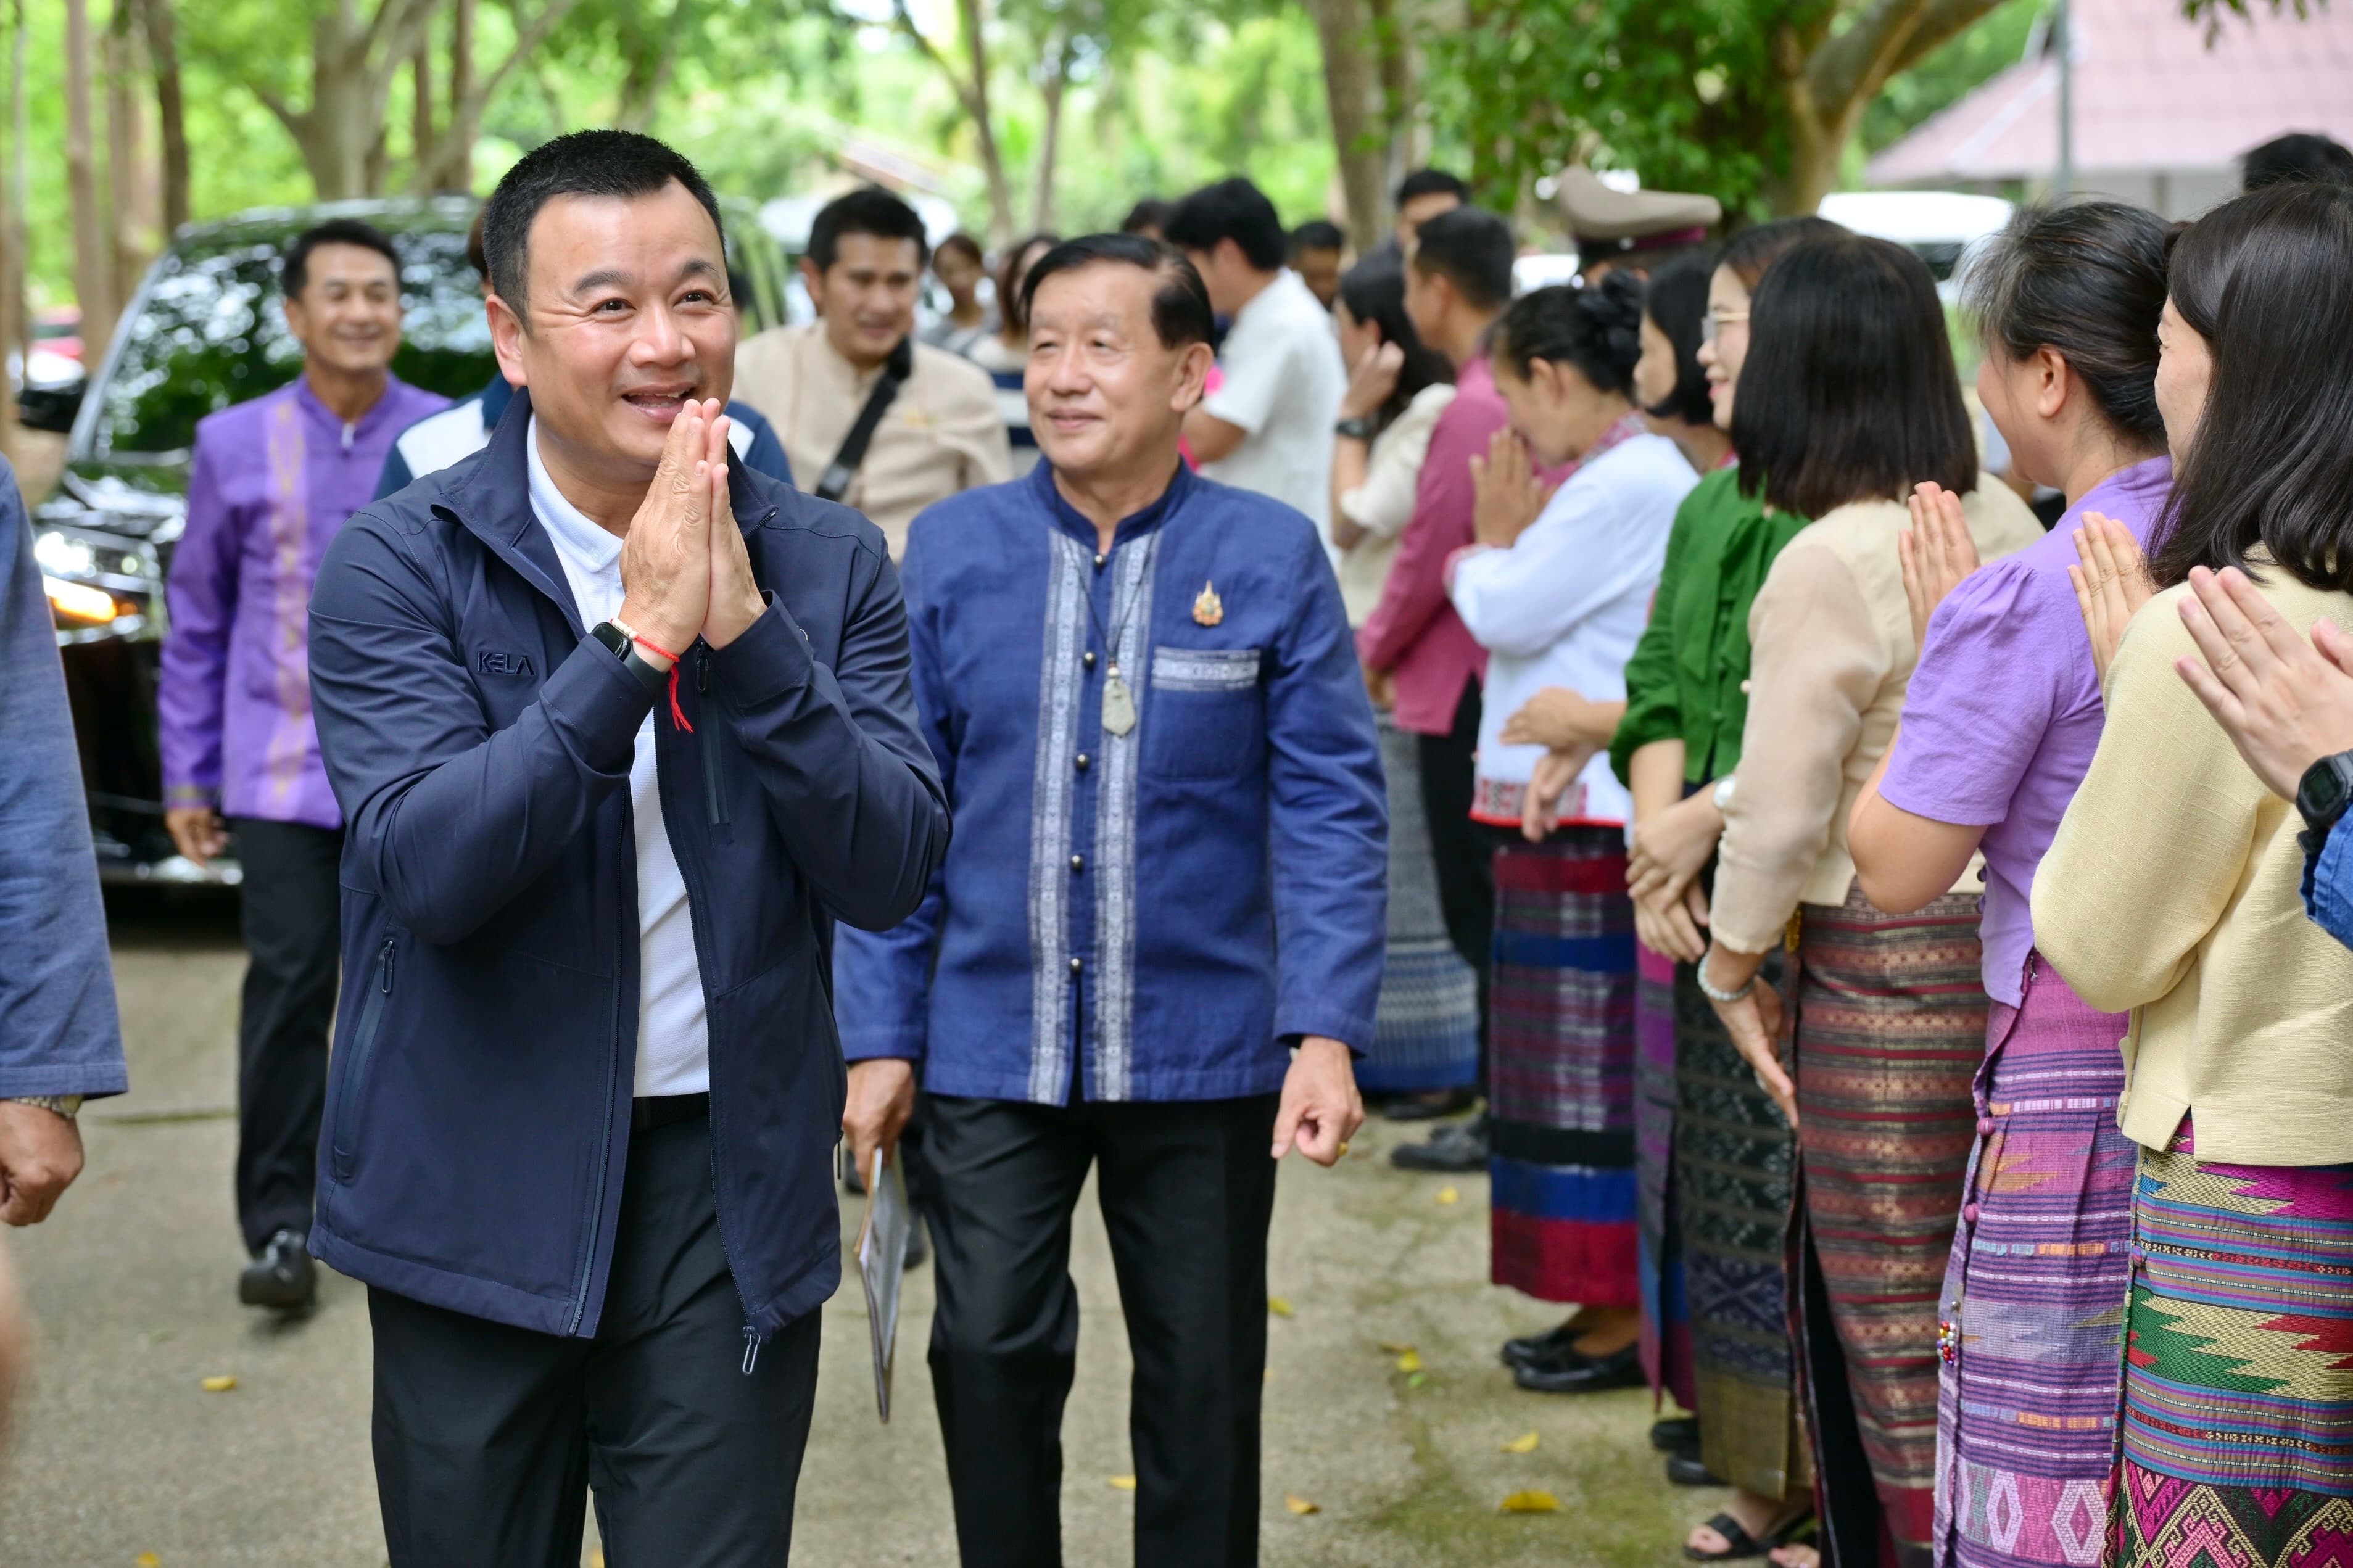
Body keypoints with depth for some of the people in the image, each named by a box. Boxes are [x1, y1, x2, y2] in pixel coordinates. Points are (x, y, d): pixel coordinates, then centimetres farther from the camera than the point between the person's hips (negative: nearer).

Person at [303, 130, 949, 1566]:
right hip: (479, 1185, -1)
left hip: (731, 1185, 1)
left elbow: (891, 872, -8)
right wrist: (634, 639, -26)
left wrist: (745, 631, -20)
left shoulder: (827, 564, 1)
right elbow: (424, 865, -19)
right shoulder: (401, 563, -7)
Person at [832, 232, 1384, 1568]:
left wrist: (1328, 1031, -12)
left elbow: (1332, 808, -4)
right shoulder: (952, 551, 0)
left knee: (1204, 1380, 10)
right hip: (992, 1047, 1)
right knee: (992, 1353, 2)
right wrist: (882, 1036, 1)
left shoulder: (1272, 556, -4)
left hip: (1202, 1054, -1)